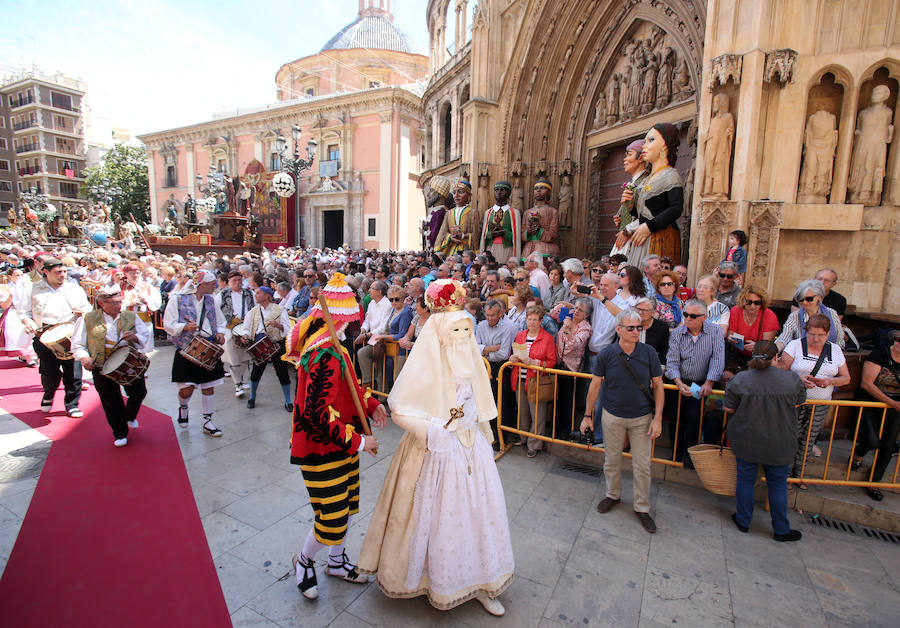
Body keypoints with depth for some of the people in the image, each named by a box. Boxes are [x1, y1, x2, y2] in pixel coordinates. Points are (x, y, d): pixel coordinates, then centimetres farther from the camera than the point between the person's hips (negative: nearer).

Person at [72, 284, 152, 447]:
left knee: (139, 392, -1)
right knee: (111, 402, 5)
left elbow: (146, 337, 5)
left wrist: (135, 337, -16)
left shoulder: (131, 316, 6)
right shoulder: (88, 319, 1)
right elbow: (77, 345, 5)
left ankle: (130, 416, 34)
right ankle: (120, 434, 24)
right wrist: (84, 357, -14)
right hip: (103, 367, -1)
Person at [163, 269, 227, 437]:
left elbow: (220, 321, 19)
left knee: (208, 386, 7)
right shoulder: (178, 299, -4)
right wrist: (184, 327, -23)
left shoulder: (210, 299, 10)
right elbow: (168, 324, -6)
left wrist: (220, 333, -1)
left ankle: (207, 422, 19)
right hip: (187, 349, -4)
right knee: (187, 389, -5)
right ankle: (183, 407, 30)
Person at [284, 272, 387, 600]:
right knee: (332, 520, 3)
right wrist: (358, 441, -22)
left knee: (347, 506, 22)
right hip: (322, 450, -10)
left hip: (341, 444, 10)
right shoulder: (325, 354, -28)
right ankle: (304, 559, 35)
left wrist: (372, 403, 3)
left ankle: (336, 561, 46)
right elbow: (318, 413, -30)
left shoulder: (332, 345, 4)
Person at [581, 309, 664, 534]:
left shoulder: (649, 353, -10)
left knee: (642, 466, 7)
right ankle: (613, 495, 39)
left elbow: (658, 386, -3)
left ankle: (642, 508, 26)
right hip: (613, 416, 0)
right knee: (612, 460, 15)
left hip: (642, 418, 0)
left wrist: (658, 418, -7)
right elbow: (595, 385, -3)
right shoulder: (606, 354, -11)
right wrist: (588, 415, 1)